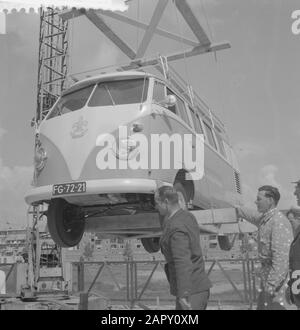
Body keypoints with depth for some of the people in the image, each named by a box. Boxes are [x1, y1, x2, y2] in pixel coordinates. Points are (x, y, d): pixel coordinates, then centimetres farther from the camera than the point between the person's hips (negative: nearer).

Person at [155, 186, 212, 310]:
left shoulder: (177, 228, -21)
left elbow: (182, 263, -29)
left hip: (191, 291, -10)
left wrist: (183, 295, -33)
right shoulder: (188, 216, 8)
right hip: (200, 286, 10)